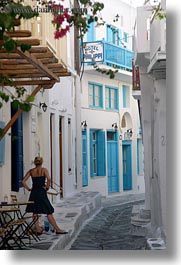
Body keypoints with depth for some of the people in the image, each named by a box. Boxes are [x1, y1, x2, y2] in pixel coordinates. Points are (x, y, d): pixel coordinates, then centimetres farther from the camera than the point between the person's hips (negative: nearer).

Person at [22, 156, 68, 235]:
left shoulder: (31, 171, 6)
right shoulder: (44, 170, -4)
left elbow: (23, 181, 2)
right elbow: (49, 179, -21)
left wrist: (28, 189, 9)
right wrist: (47, 187, -7)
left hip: (34, 193, 4)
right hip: (42, 193, -4)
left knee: (35, 212, 12)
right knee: (49, 212, 1)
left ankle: (38, 229, 15)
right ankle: (57, 229, 4)